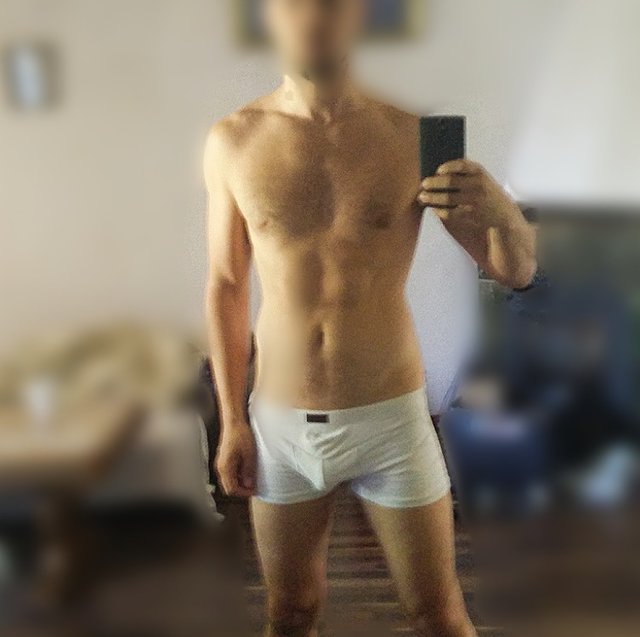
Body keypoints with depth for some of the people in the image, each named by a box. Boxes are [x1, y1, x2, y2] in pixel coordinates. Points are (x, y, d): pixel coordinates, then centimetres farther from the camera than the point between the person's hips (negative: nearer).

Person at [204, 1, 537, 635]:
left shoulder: (415, 134, -6)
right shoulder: (232, 142, -4)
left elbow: (517, 271, -4)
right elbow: (226, 287, 4)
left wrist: (501, 210, -26)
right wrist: (232, 422, 4)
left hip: (392, 418, -1)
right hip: (280, 423, 1)